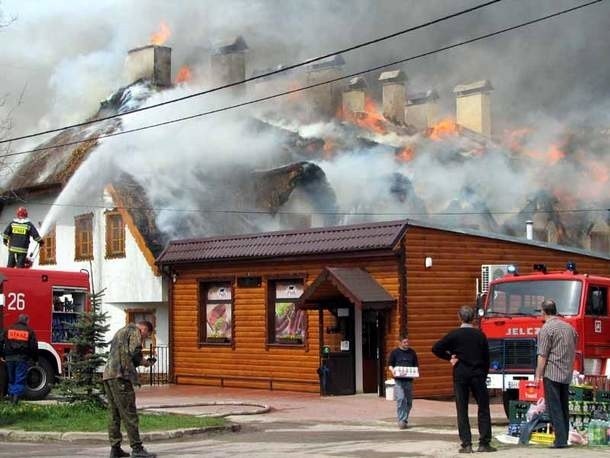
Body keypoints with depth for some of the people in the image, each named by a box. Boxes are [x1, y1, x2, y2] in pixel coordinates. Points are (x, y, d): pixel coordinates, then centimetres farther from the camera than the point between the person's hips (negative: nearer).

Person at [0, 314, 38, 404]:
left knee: (11, 379, 16)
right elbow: (34, 347, 1)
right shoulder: (29, 331, 1)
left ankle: (11, 395, 17)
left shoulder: (8, 329, 9)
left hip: (9, 358, 3)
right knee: (20, 379, -1)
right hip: (22, 358, -3)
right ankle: (16, 396, -10)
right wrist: (35, 359, 10)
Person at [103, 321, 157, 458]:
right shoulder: (135, 331, 1)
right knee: (129, 413, -9)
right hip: (120, 375, -9)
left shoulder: (120, 332, 29)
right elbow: (134, 352, -13)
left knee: (114, 414, 10)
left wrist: (139, 362, 21)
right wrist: (144, 363, 4)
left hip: (108, 375, 9)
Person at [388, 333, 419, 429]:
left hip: (409, 380, 4)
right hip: (398, 380, -4)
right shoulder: (395, 352, 2)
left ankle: (405, 419, 20)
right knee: (401, 399, -15)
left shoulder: (412, 352, 10)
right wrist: (393, 371, -16)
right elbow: (390, 365, 4)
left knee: (409, 401, 7)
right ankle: (401, 421, -13)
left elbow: (416, 365, 15)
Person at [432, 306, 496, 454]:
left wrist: (449, 357, 5)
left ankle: (466, 444, -1)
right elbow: (486, 358, 6)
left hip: (460, 375, -1)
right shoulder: (480, 335, 2)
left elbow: (436, 349, -8)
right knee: (483, 409, 7)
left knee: (462, 411, 3)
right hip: (478, 375, 1)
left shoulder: (454, 335, -4)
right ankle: (484, 443, 2)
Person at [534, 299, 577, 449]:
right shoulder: (569, 327, 13)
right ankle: (564, 438, 15)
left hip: (551, 374, -7)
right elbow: (573, 353, 19)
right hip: (567, 375, 7)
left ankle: (560, 439, -11)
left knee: (554, 407, -6)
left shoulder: (546, 328, -9)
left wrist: (538, 376, -9)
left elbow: (542, 356, -13)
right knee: (564, 407, 13)